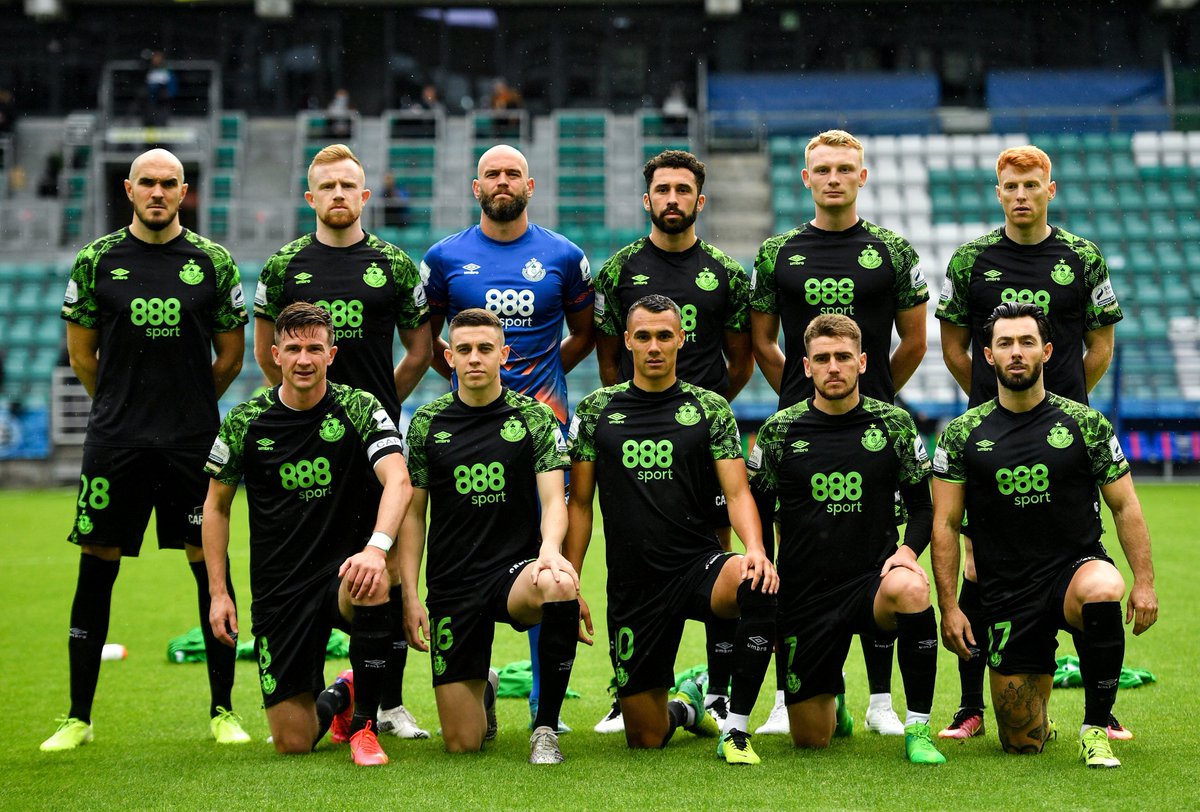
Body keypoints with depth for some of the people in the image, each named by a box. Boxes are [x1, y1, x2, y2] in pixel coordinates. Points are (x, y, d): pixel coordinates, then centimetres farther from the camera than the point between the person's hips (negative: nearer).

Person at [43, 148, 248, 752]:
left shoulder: (213, 263, 3)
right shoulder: (97, 261, 4)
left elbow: (231, 355, 10)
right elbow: (81, 351, 12)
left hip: (193, 443, 0)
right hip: (114, 443, 0)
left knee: (210, 567, 1)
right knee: (96, 568, 2)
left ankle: (223, 711, 12)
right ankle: (79, 717, 12)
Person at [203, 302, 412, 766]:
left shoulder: (361, 409, -6)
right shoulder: (245, 422, -1)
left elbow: (399, 482, -21)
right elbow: (216, 506, 11)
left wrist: (377, 547, -40)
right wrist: (218, 592, 3)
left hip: (344, 571, -1)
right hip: (279, 590, 1)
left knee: (373, 586, -40)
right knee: (292, 744, -4)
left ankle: (363, 720, -14)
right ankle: (336, 698, 37)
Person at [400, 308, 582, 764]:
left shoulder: (535, 418, 1)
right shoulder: (426, 423, 5)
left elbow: (553, 500, -6)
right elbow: (412, 514, 7)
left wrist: (550, 547, -29)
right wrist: (409, 596, -1)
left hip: (516, 570, -1)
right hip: (451, 586, 1)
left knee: (561, 585, -40)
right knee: (462, 744, -4)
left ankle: (546, 728, -20)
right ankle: (483, 696, 37)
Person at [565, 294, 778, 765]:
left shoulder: (710, 409, 3)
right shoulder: (596, 412, 5)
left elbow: (737, 492, -4)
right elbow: (579, 504, 8)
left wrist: (755, 549, -24)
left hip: (698, 566, -1)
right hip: (633, 588, 1)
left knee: (759, 588, -37)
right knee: (644, 740, 3)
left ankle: (736, 730, -21)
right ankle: (683, 708, 41)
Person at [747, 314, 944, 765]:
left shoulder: (894, 424, 1)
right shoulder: (780, 431, 1)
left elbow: (923, 507, 8)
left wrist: (908, 550, -14)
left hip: (872, 579, -1)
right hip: (804, 595, 1)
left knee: (910, 587, -39)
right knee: (810, 740, 1)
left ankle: (917, 729, -22)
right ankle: (831, 697, 40)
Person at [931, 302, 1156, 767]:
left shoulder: (1086, 425, 0)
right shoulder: (963, 435, 0)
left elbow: (1125, 506, 3)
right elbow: (945, 523, 2)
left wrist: (1144, 581, -8)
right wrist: (949, 607, -6)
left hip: (1076, 567, -1)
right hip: (1007, 593, 1)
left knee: (1101, 592, -40)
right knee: (1022, 744, -3)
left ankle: (1096, 728, -19)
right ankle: (1039, 717, 38)